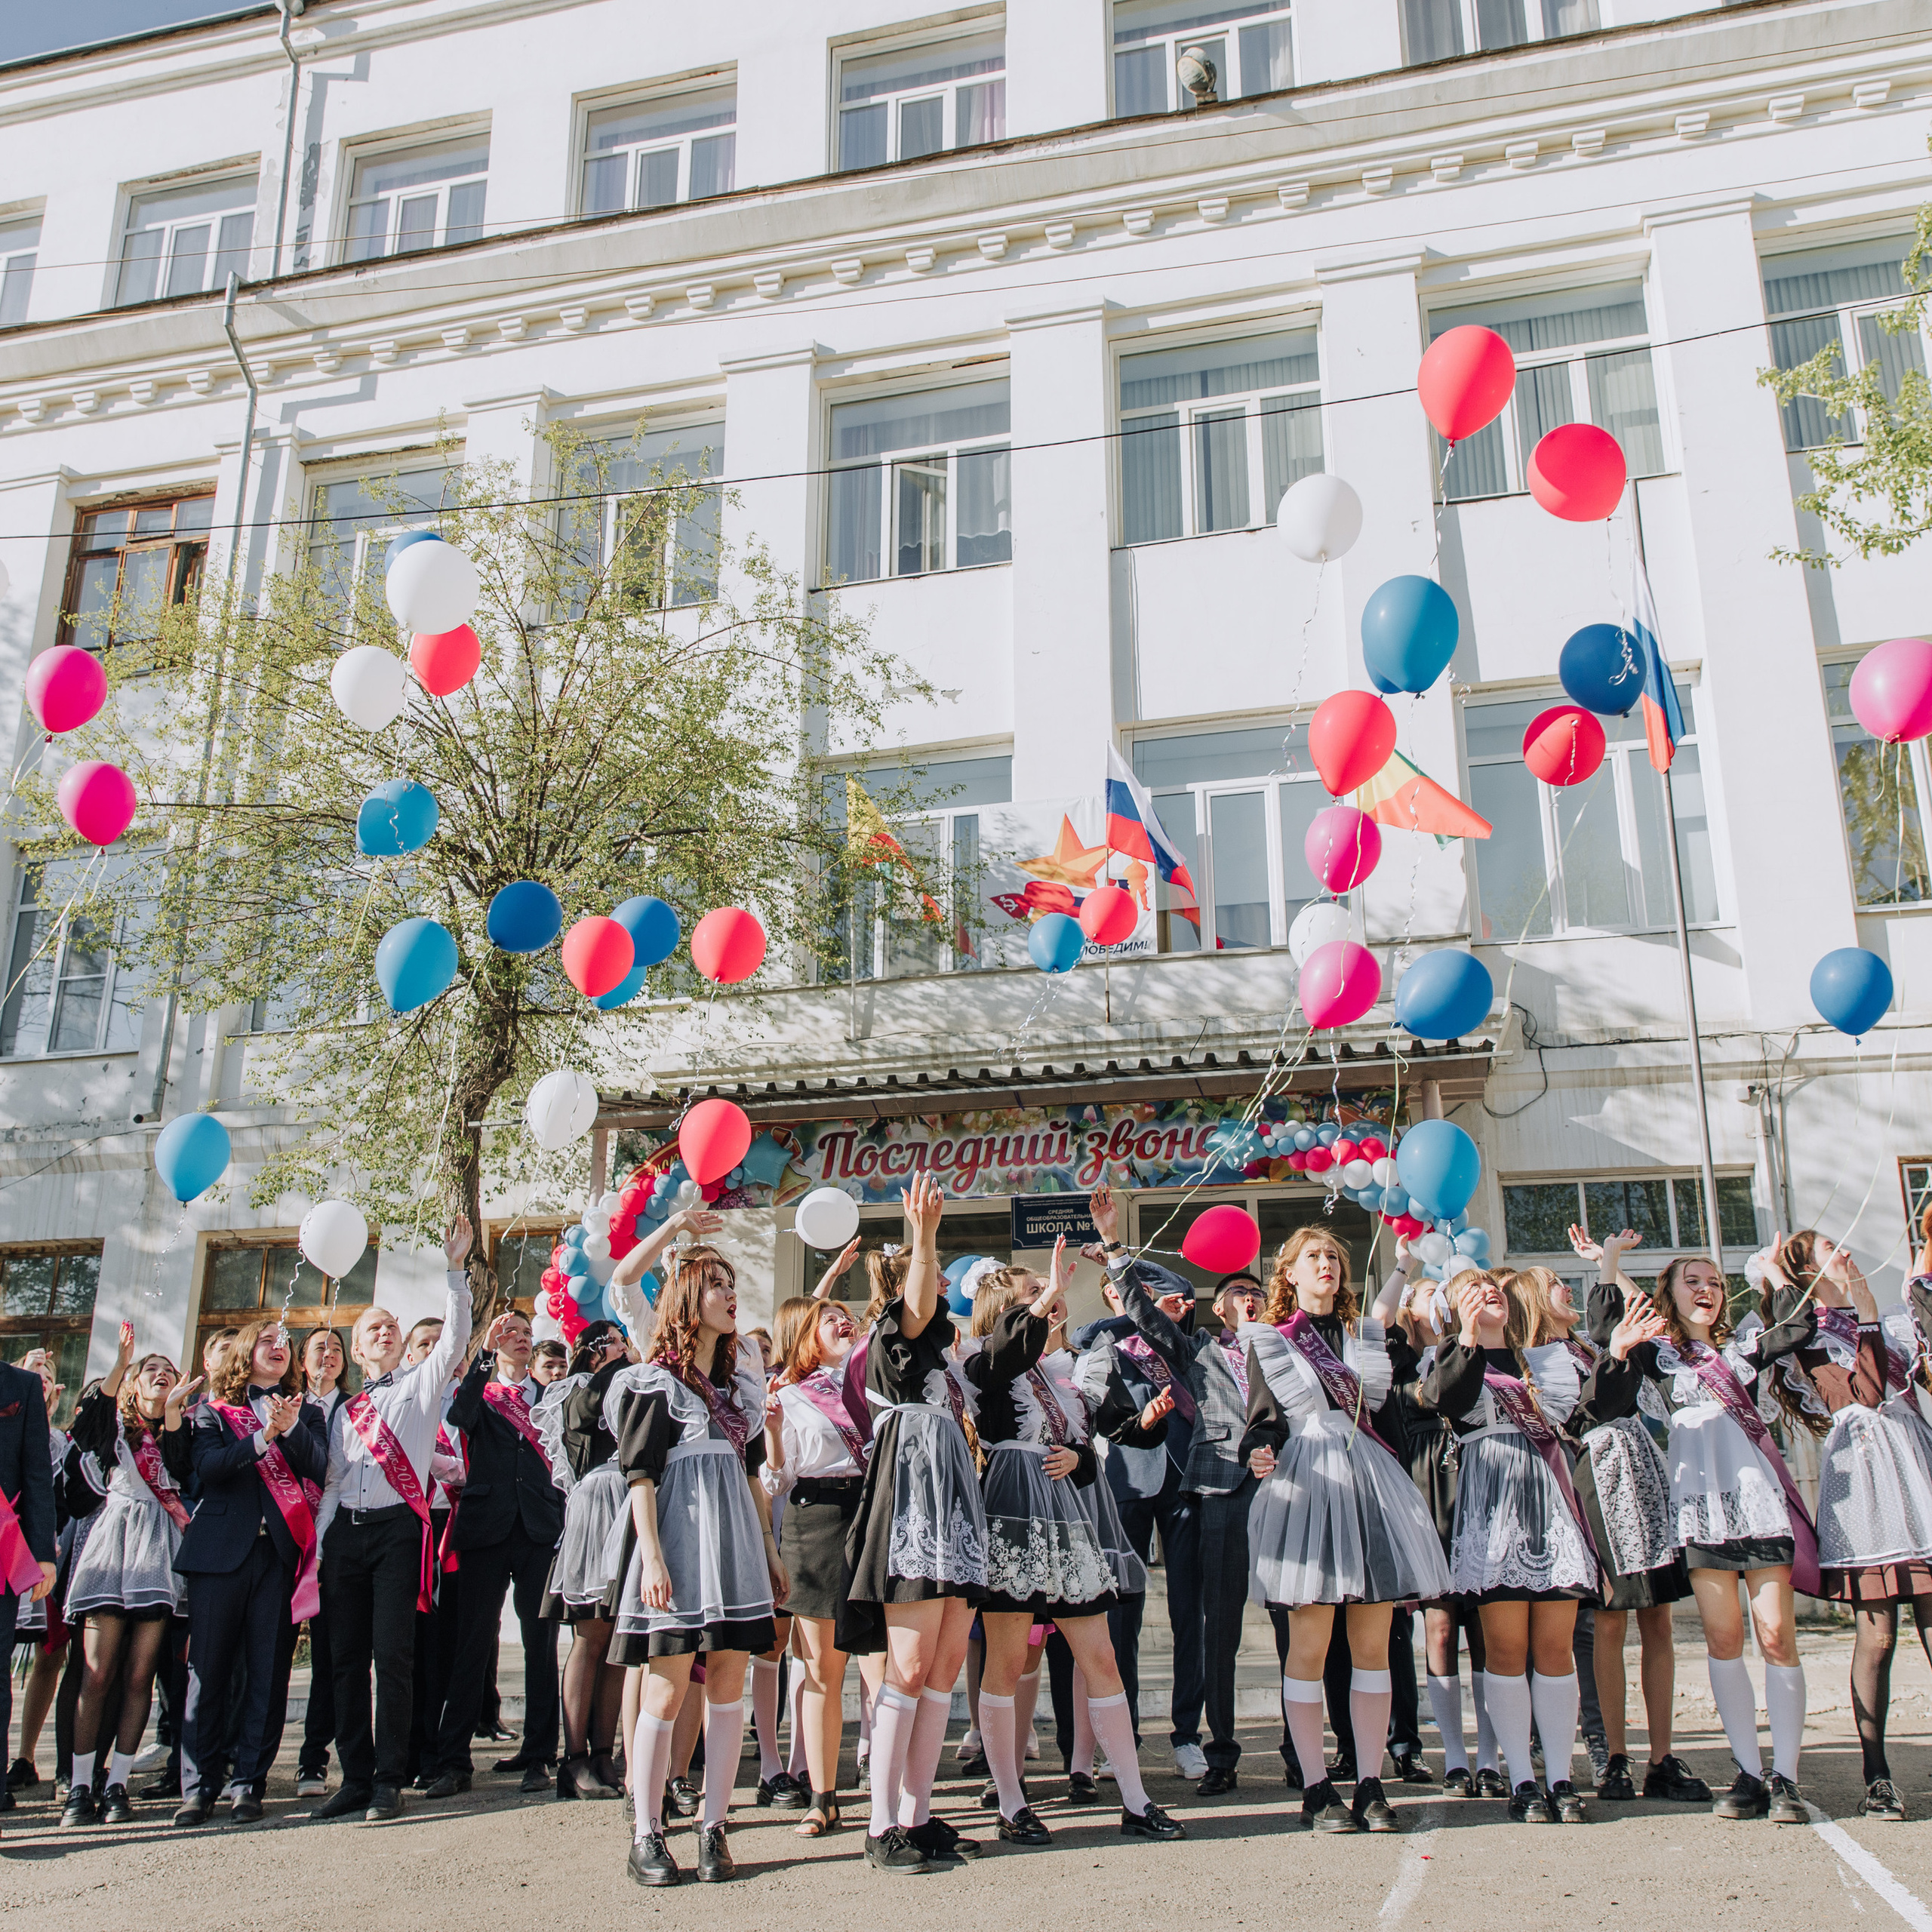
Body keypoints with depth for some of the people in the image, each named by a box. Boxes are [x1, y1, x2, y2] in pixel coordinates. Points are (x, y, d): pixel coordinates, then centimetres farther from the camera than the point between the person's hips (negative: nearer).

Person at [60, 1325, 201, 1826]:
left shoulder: (179, 1431, 17)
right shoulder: (114, 1426, 15)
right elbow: (85, 1425, -9)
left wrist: (174, 1409, -11)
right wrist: (120, 1363, -20)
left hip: (160, 1552, 1)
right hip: (114, 1543, -1)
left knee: (139, 1676, -3)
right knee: (98, 1674, -7)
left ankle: (116, 1785, 4)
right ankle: (80, 1787, -1)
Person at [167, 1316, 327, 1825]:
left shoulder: (306, 1412, 17)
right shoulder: (213, 1409, 13)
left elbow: (319, 1467, 0)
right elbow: (208, 1465, -5)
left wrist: (291, 1427, -15)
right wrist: (264, 1437, -17)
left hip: (280, 1552, 1)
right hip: (221, 1549, -1)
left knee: (269, 1673, -1)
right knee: (206, 1670, -1)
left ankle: (249, 1783, 6)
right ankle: (198, 1785, 8)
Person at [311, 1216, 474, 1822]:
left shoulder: (421, 1382, 9)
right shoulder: (345, 1409, 20)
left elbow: (455, 1336, -7)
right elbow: (332, 1481, 19)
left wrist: (454, 1269, -16)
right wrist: (316, 1548, 10)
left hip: (398, 1527, -4)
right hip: (345, 1530, 5)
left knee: (392, 1655, -9)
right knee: (347, 1658, 4)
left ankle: (389, 1782, -3)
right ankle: (355, 1778, 11)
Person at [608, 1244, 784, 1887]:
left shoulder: (740, 1379, 17)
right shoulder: (654, 1381, -1)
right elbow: (640, 1475, -7)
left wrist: (769, 1547, 17)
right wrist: (653, 1557, -15)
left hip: (735, 1543, 6)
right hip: (679, 1539, -6)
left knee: (728, 1688, 3)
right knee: (667, 1689, -4)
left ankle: (714, 1828, 11)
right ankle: (646, 1836, 7)